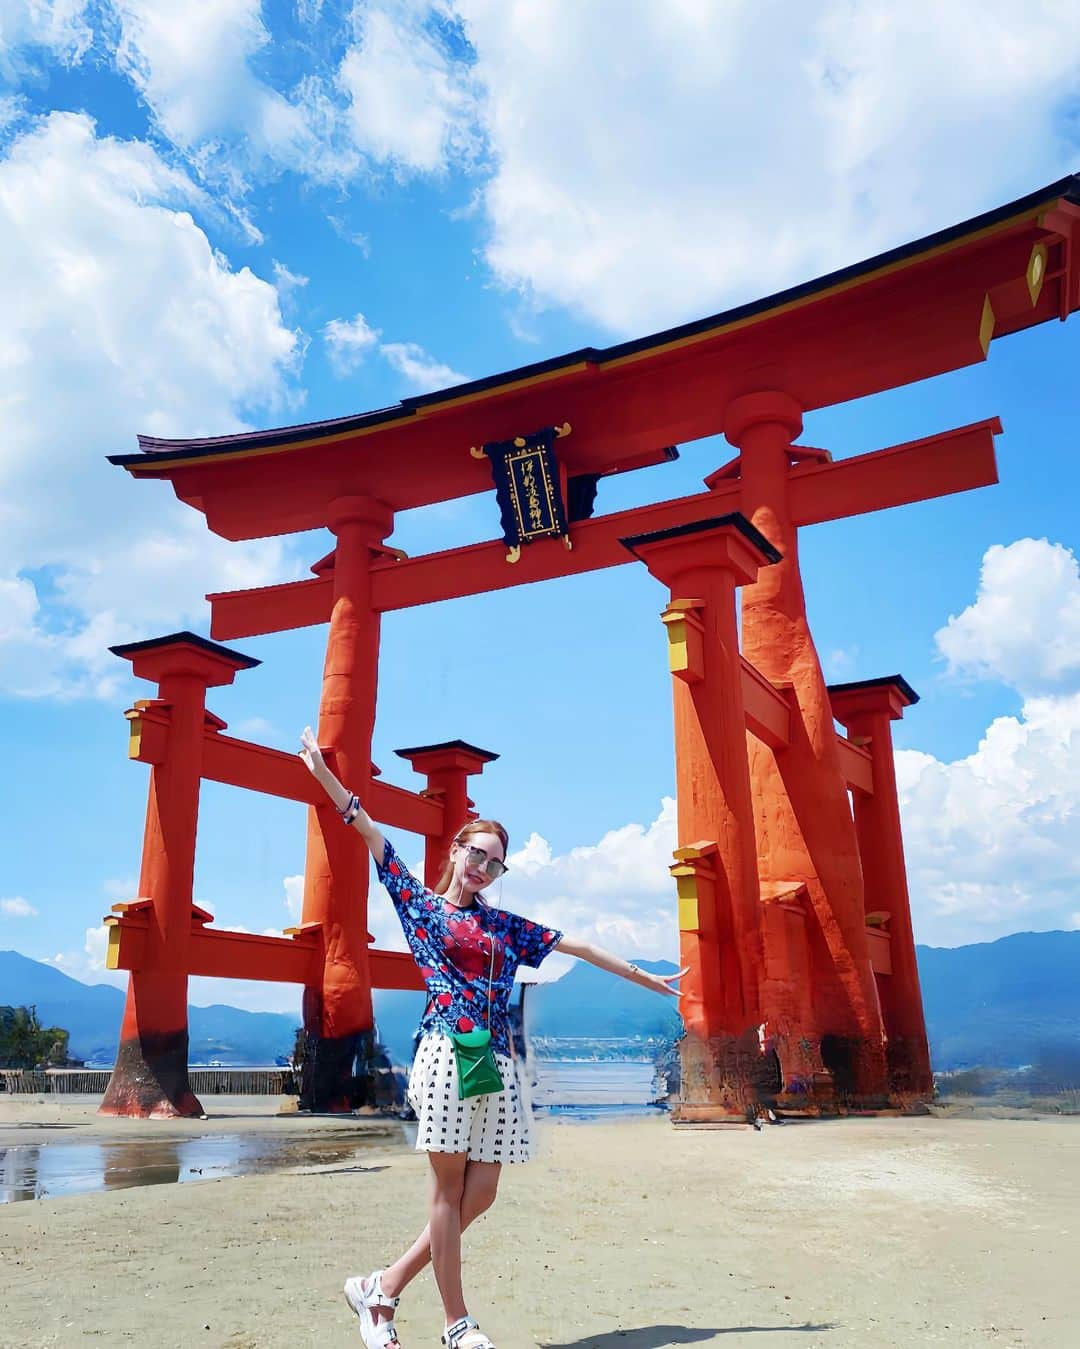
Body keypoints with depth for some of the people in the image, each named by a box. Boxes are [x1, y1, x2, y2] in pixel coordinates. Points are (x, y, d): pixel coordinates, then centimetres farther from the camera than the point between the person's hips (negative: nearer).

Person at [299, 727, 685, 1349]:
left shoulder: (506, 925, 19)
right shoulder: (421, 903, 9)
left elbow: (577, 945, 21)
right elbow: (371, 832, 5)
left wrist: (645, 977, 26)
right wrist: (323, 771, 3)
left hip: (497, 1061, 5)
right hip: (446, 1051, -5)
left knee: (480, 1191, 1)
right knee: (451, 1187, -2)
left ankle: (385, 1287, 16)